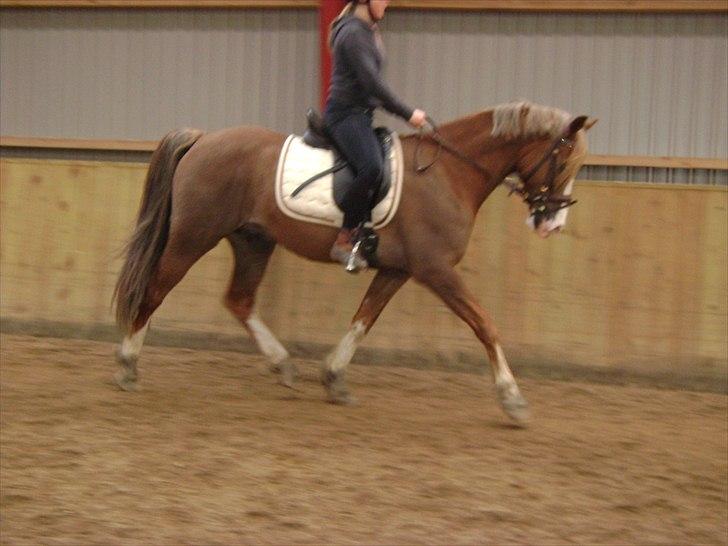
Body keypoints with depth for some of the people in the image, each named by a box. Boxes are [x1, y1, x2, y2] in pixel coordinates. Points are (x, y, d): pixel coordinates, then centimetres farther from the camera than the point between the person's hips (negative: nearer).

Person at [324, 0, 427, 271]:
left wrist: (400, 112, 16)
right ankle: (344, 241, -27)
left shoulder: (368, 31, 18)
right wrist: (407, 114, -15)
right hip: (346, 114, -11)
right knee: (371, 168, -31)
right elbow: (371, 82, -19)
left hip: (360, 115, 11)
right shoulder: (352, 33, -14)